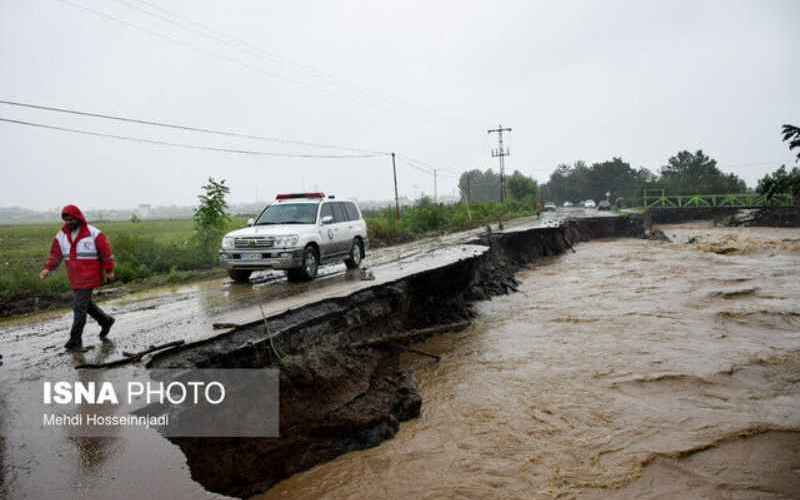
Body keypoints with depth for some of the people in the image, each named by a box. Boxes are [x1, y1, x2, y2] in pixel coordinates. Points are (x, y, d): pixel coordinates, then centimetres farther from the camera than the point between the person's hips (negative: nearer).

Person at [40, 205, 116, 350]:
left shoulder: (94, 233, -11)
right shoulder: (61, 235, 5)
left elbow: (106, 252, -8)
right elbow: (55, 255, 3)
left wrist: (109, 271, -6)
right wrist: (47, 269, -13)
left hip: (89, 277, -6)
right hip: (74, 278, 6)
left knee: (79, 307, -6)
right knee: (85, 303, 16)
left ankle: (75, 340, 2)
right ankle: (105, 321, 37)